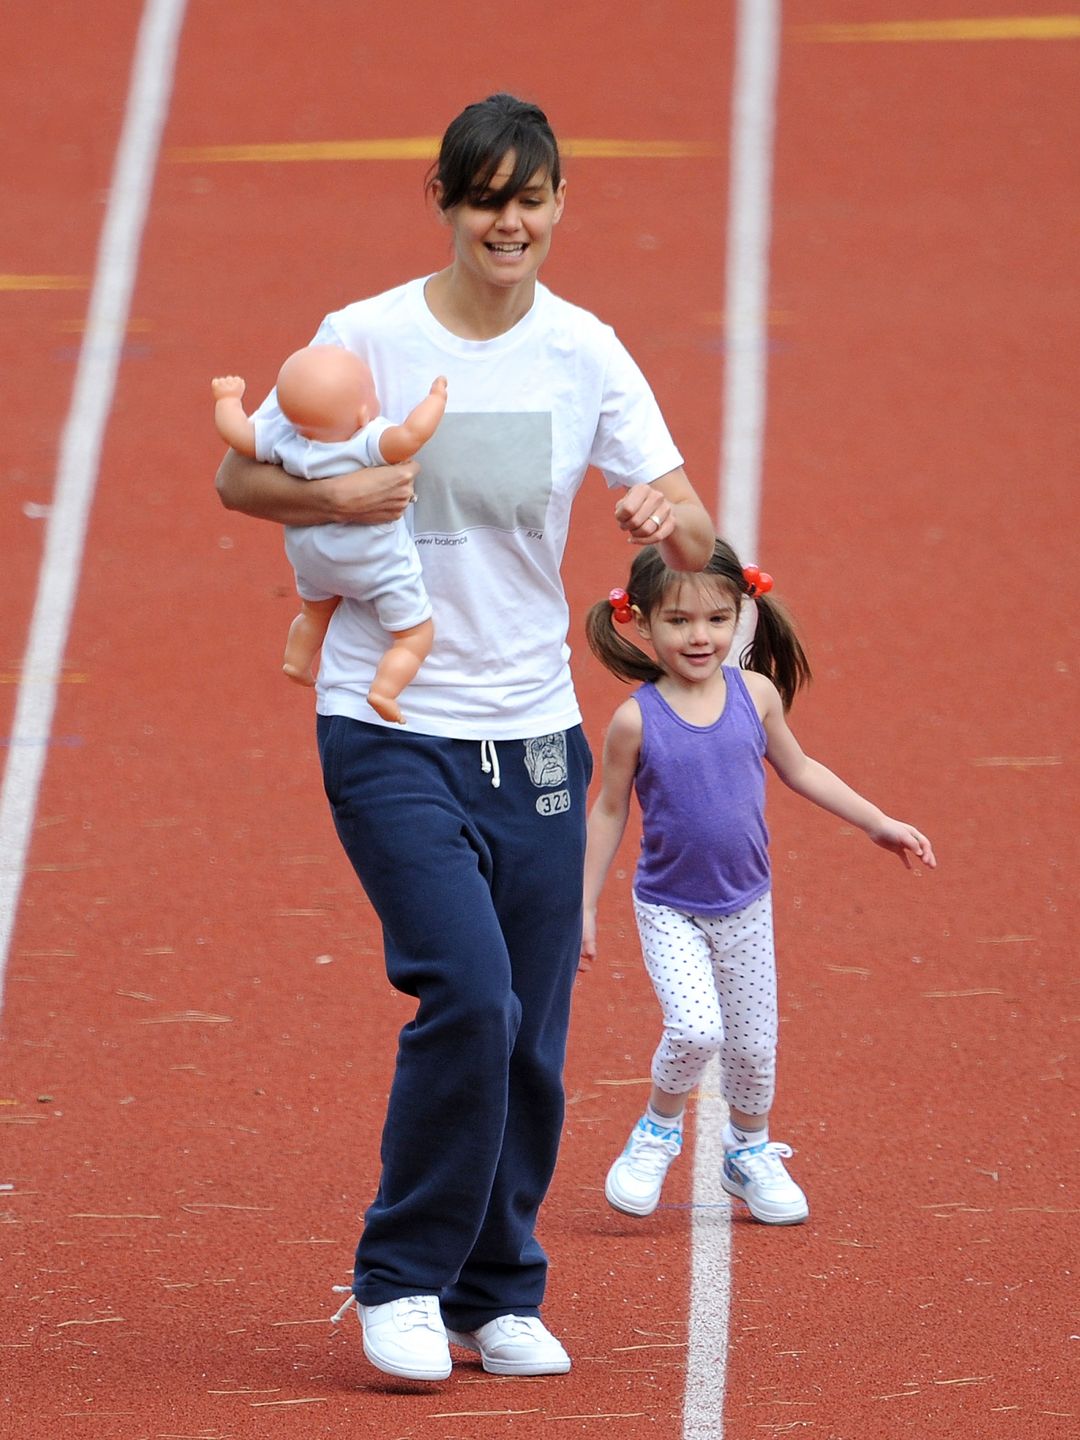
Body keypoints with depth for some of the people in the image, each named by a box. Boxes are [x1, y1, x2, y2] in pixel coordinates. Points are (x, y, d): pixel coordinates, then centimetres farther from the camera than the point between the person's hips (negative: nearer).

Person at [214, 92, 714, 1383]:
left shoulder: (585, 353, 2)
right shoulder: (366, 338, -5)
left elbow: (695, 542, 2)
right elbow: (237, 477, 4)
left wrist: (669, 517, -22)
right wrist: (335, 496, -16)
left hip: (533, 738, 3)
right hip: (390, 731, -3)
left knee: (531, 1045, 4)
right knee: (469, 997, -18)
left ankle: (498, 1297, 22)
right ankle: (400, 1280, -2)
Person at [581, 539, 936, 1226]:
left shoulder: (755, 693, -6)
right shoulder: (637, 719, -15)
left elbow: (799, 769, 10)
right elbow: (610, 811, -4)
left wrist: (879, 823, 11)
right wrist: (584, 909, -1)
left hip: (744, 906, 3)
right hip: (668, 909, -3)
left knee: (754, 1043, 9)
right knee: (696, 1028, -21)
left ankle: (751, 1152, 36)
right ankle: (659, 1130, 8)